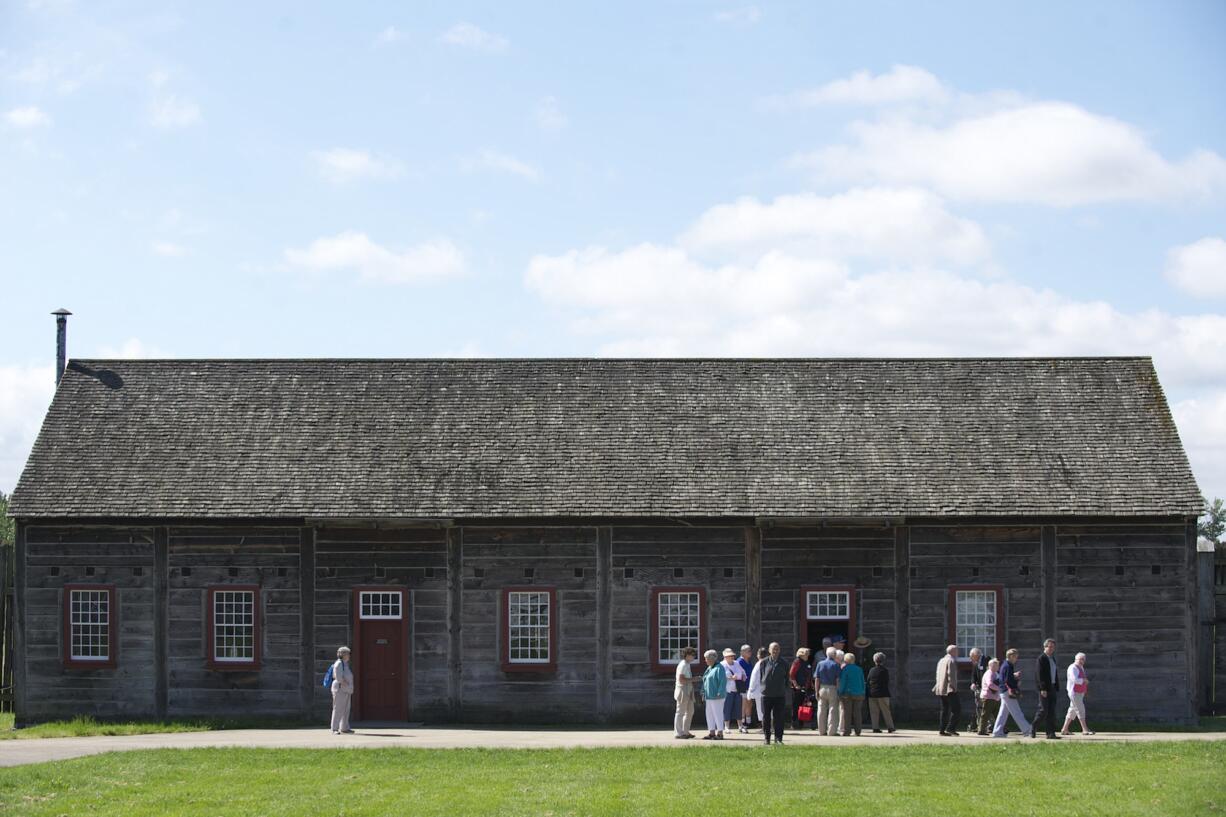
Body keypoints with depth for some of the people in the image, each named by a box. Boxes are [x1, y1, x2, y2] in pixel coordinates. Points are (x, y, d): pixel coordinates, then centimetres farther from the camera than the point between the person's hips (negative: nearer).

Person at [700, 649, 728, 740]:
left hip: (716, 696, -10)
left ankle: (720, 733, -4)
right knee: (709, 714, 10)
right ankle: (712, 732, 15)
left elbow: (723, 681, -18)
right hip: (709, 696, 10)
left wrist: (719, 693, -22)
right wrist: (703, 693, 17)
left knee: (717, 713, -7)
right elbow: (705, 681, 22)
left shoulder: (719, 668, -12)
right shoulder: (709, 668, 17)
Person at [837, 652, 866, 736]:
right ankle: (858, 731, 4)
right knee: (857, 713, 6)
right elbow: (863, 683, 13)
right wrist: (863, 694, 18)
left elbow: (842, 682, -8)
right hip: (858, 694, 4)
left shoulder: (845, 669, -5)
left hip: (848, 693, -4)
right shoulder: (859, 669, 10)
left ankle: (846, 731, -3)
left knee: (847, 713, 0)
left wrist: (840, 693, -4)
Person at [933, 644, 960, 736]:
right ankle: (950, 728, -15)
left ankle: (943, 730, 8)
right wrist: (953, 688, -17)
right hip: (950, 690, -9)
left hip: (941, 689, 9)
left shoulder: (941, 661, 18)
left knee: (944, 710, 11)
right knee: (956, 709, -7)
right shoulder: (951, 661, -10)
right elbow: (951, 675, -18)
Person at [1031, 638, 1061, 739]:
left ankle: (1051, 733, 4)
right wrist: (1043, 689, -20)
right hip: (1044, 689, -8)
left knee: (1051, 712, 4)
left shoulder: (1053, 659, 19)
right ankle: (1033, 729, 7)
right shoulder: (1041, 659, -7)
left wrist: (1057, 689, 15)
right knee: (1043, 710, -8)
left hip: (1052, 688, 8)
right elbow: (1039, 675, -14)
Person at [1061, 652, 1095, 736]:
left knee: (1072, 711, 10)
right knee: (1080, 710, -11)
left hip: (1080, 693, 10)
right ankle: (1085, 729, -13)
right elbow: (1075, 679, -25)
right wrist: (1084, 680, -12)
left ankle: (1064, 730, 14)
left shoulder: (1081, 668, 16)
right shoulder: (1073, 668, -14)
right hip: (1074, 693, -10)